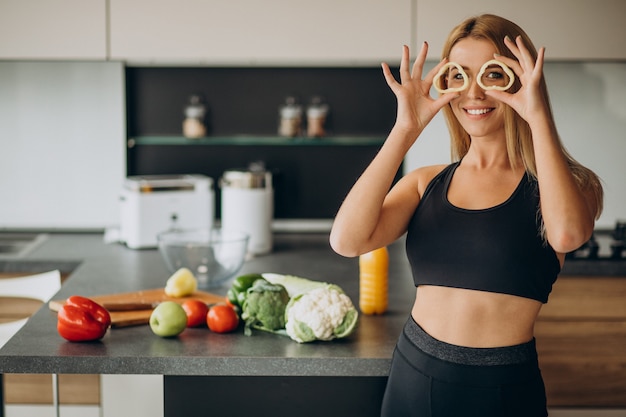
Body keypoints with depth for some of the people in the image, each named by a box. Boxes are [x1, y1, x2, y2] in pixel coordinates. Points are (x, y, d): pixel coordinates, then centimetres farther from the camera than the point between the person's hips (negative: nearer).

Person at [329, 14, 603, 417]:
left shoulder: (560, 184, -4)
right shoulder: (427, 183, 4)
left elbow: (566, 235, -29)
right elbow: (347, 241, -13)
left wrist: (540, 118, -23)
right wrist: (406, 130, -14)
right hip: (413, 380, 3)